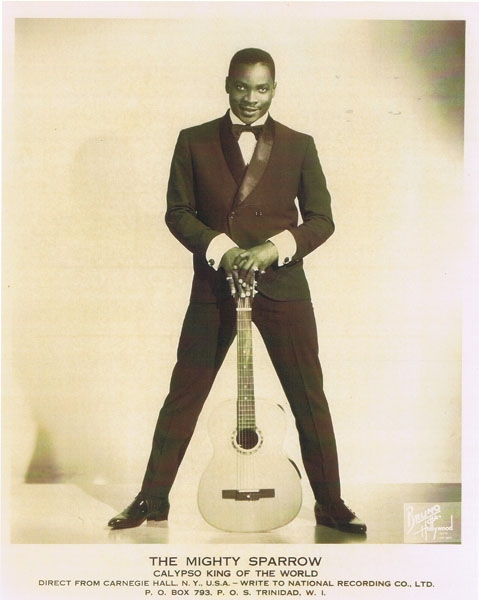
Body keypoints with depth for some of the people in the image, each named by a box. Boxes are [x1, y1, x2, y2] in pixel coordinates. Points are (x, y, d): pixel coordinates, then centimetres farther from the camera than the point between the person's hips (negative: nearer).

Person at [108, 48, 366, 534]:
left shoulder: (299, 145, 6)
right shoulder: (194, 142, 5)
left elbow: (321, 219, 3)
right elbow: (177, 211, 2)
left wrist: (275, 248, -14)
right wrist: (219, 249, -14)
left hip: (282, 287, 0)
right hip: (214, 288, 0)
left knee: (309, 399, 3)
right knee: (183, 396, 5)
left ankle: (330, 505, 18)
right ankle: (152, 500, 20)